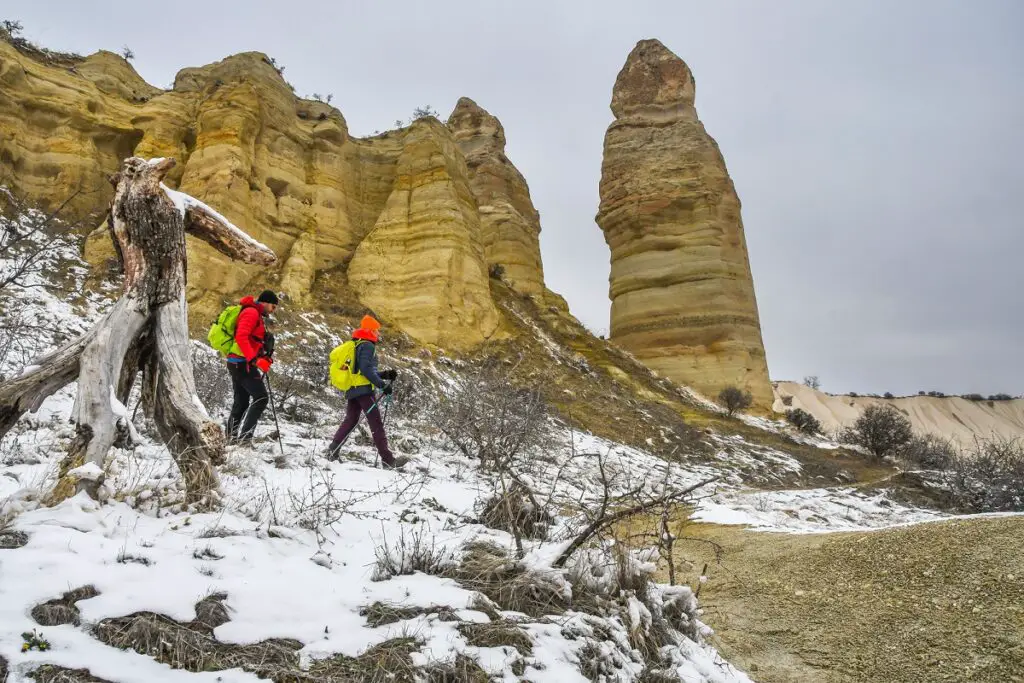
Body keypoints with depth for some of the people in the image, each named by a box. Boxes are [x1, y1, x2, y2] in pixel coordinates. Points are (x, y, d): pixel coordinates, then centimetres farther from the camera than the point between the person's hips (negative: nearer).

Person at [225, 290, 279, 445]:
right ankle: (245, 436, -14)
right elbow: (241, 337, -23)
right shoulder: (251, 312, -10)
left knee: (241, 402, 13)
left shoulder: (255, 315, 22)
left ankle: (231, 438, 17)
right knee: (261, 398, -11)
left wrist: (264, 358, 9)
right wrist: (255, 359, -29)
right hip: (243, 364, -10)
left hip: (237, 363, 10)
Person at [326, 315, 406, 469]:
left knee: (350, 421, 17)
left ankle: (332, 451, 11)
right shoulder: (368, 346, -8)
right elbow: (366, 369, -20)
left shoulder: (356, 345, 23)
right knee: (376, 424, -8)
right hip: (363, 389, -9)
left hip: (351, 390, 9)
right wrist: (382, 385, -19)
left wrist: (385, 375, 17)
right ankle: (388, 460, -9)